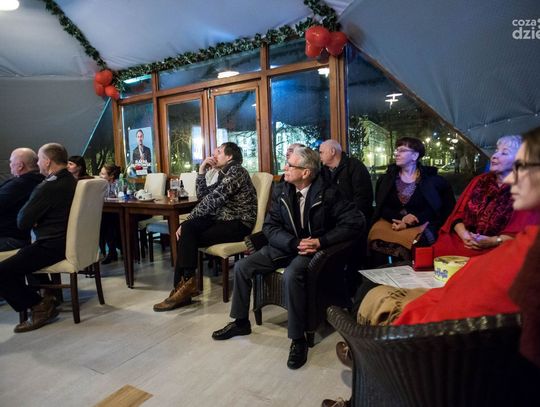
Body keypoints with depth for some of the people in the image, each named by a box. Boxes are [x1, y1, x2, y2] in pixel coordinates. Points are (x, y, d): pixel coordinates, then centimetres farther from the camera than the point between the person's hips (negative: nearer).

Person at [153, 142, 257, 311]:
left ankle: (186, 284, -2)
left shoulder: (236, 171, -12)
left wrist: (187, 219, -14)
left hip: (239, 224, -8)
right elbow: (202, 196, 14)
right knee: (187, 229, -11)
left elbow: (212, 200, -20)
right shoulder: (224, 174, 18)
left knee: (188, 236, -15)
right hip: (224, 220, 8)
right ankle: (183, 284, -10)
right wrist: (202, 171, 5)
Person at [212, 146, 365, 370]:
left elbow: (357, 221, -18)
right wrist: (295, 243, -20)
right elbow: (270, 226, -3)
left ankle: (298, 338, -16)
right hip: (286, 245, 6)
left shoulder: (328, 194, -15)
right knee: (242, 266, -5)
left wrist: (322, 240, -24)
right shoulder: (281, 191, -2)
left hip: (314, 248, -5)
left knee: (291, 275, -36)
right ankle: (241, 321, 16)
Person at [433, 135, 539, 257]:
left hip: (497, 249, -3)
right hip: (463, 241, 4)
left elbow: (521, 233, -6)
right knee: (438, 251, -25)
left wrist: (492, 241, -19)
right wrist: (464, 234, -10)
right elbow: (458, 213, 9)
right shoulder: (479, 181, 15)